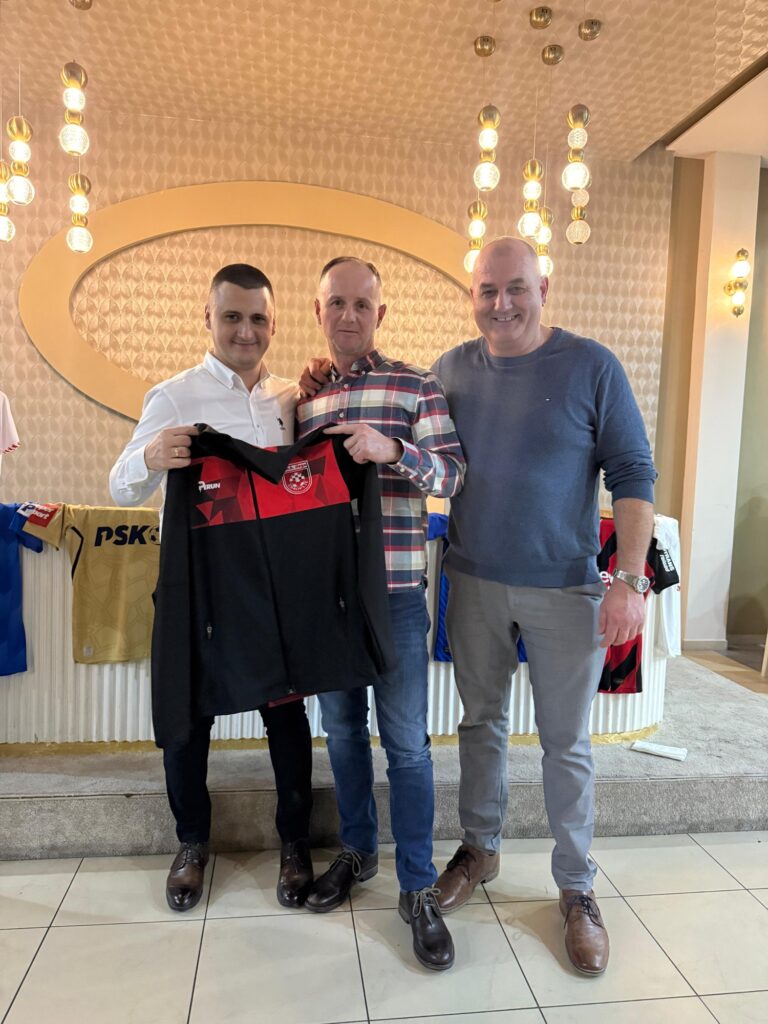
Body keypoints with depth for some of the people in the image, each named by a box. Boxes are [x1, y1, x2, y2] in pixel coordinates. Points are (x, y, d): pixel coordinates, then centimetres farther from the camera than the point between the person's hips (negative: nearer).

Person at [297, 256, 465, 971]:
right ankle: (356, 851, 37)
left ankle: (417, 888, 19)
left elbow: (451, 474, -9)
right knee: (342, 729, 17)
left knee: (406, 742, 3)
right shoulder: (302, 397, 11)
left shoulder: (416, 386, -1)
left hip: (394, 591, -4)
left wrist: (390, 449, -26)